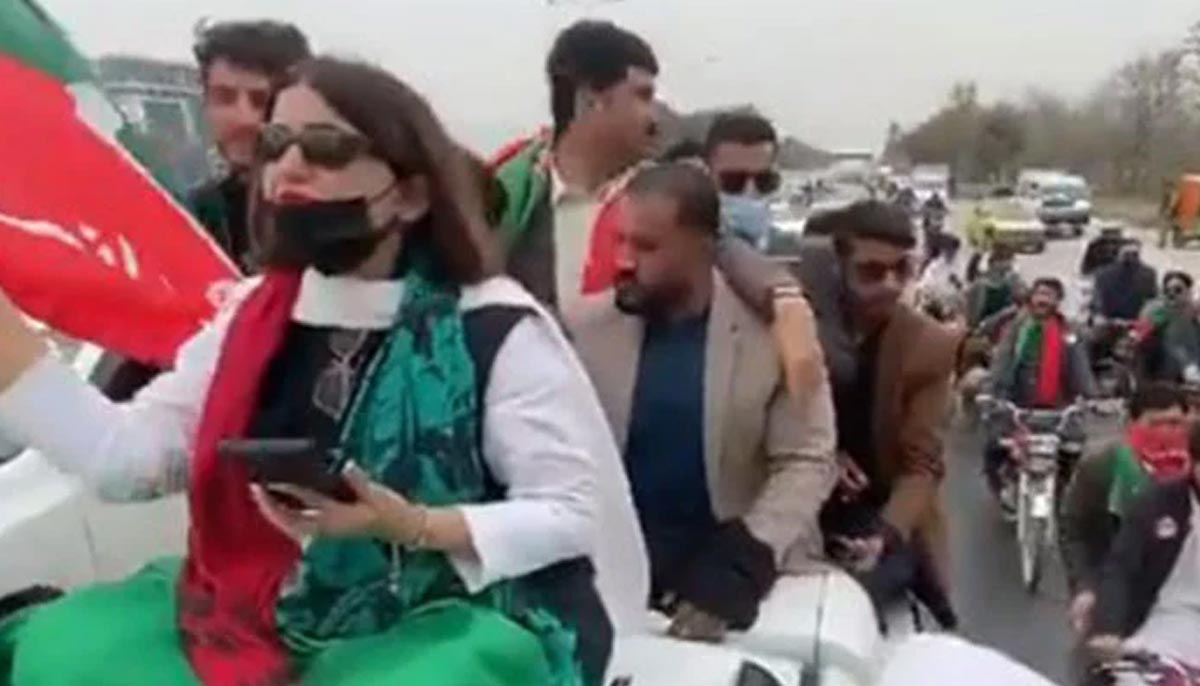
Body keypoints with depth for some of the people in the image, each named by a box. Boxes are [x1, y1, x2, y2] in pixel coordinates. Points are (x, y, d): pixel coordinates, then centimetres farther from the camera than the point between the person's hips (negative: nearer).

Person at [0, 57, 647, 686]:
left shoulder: (498, 328, -12)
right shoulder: (259, 313, 5)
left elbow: (575, 513, -11)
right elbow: (126, 456, -1)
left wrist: (414, 527, -24)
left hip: (455, 622, -4)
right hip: (269, 610, 5)